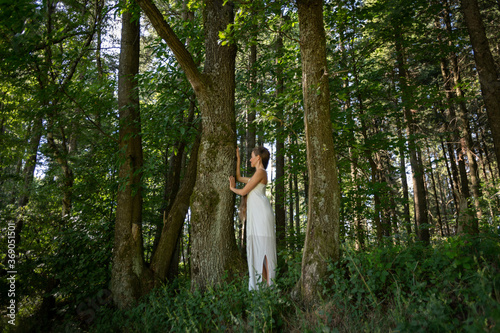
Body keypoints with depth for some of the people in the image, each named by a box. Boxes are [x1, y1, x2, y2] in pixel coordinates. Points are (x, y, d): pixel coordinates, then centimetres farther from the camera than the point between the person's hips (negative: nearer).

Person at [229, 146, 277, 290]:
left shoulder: (260, 172, -3)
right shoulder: (257, 175, 26)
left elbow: (243, 192, -5)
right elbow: (239, 177, 36)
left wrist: (232, 188, 15)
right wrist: (238, 159, 37)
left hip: (261, 212, -9)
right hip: (255, 214, 9)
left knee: (264, 246, -12)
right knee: (257, 247, 4)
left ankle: (269, 284, -11)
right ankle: (262, 282, 6)